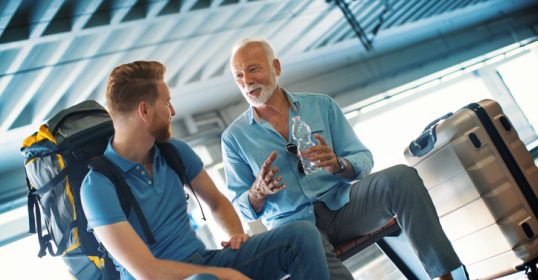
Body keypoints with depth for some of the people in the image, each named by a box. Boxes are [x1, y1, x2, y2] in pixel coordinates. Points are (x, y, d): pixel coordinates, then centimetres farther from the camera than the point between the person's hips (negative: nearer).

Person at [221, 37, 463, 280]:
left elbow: (364, 159, 7)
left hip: (342, 203, 3)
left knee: (402, 177, -25)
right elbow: (242, 209, 8)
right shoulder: (234, 137, 7)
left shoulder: (321, 105, 9)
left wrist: (337, 165, -16)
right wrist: (258, 192, -15)